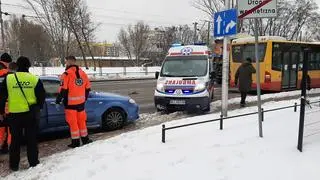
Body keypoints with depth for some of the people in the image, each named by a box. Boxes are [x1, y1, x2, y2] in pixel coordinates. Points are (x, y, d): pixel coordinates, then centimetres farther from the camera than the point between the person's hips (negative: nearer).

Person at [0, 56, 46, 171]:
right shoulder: (35, 79, -5)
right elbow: (42, 96, 0)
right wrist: (38, 108, 17)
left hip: (14, 114, 1)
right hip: (31, 114, -1)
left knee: (15, 140, 12)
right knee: (31, 139, 10)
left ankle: (14, 165, 19)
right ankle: (33, 162, 16)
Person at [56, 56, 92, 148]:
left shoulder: (67, 74, -12)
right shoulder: (82, 73, 7)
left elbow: (63, 89, -14)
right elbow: (87, 87, 12)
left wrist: (58, 100, -2)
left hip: (70, 102, -5)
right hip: (81, 102, 6)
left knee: (72, 122, 3)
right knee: (81, 120, 15)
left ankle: (75, 142, 8)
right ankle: (85, 139, 23)